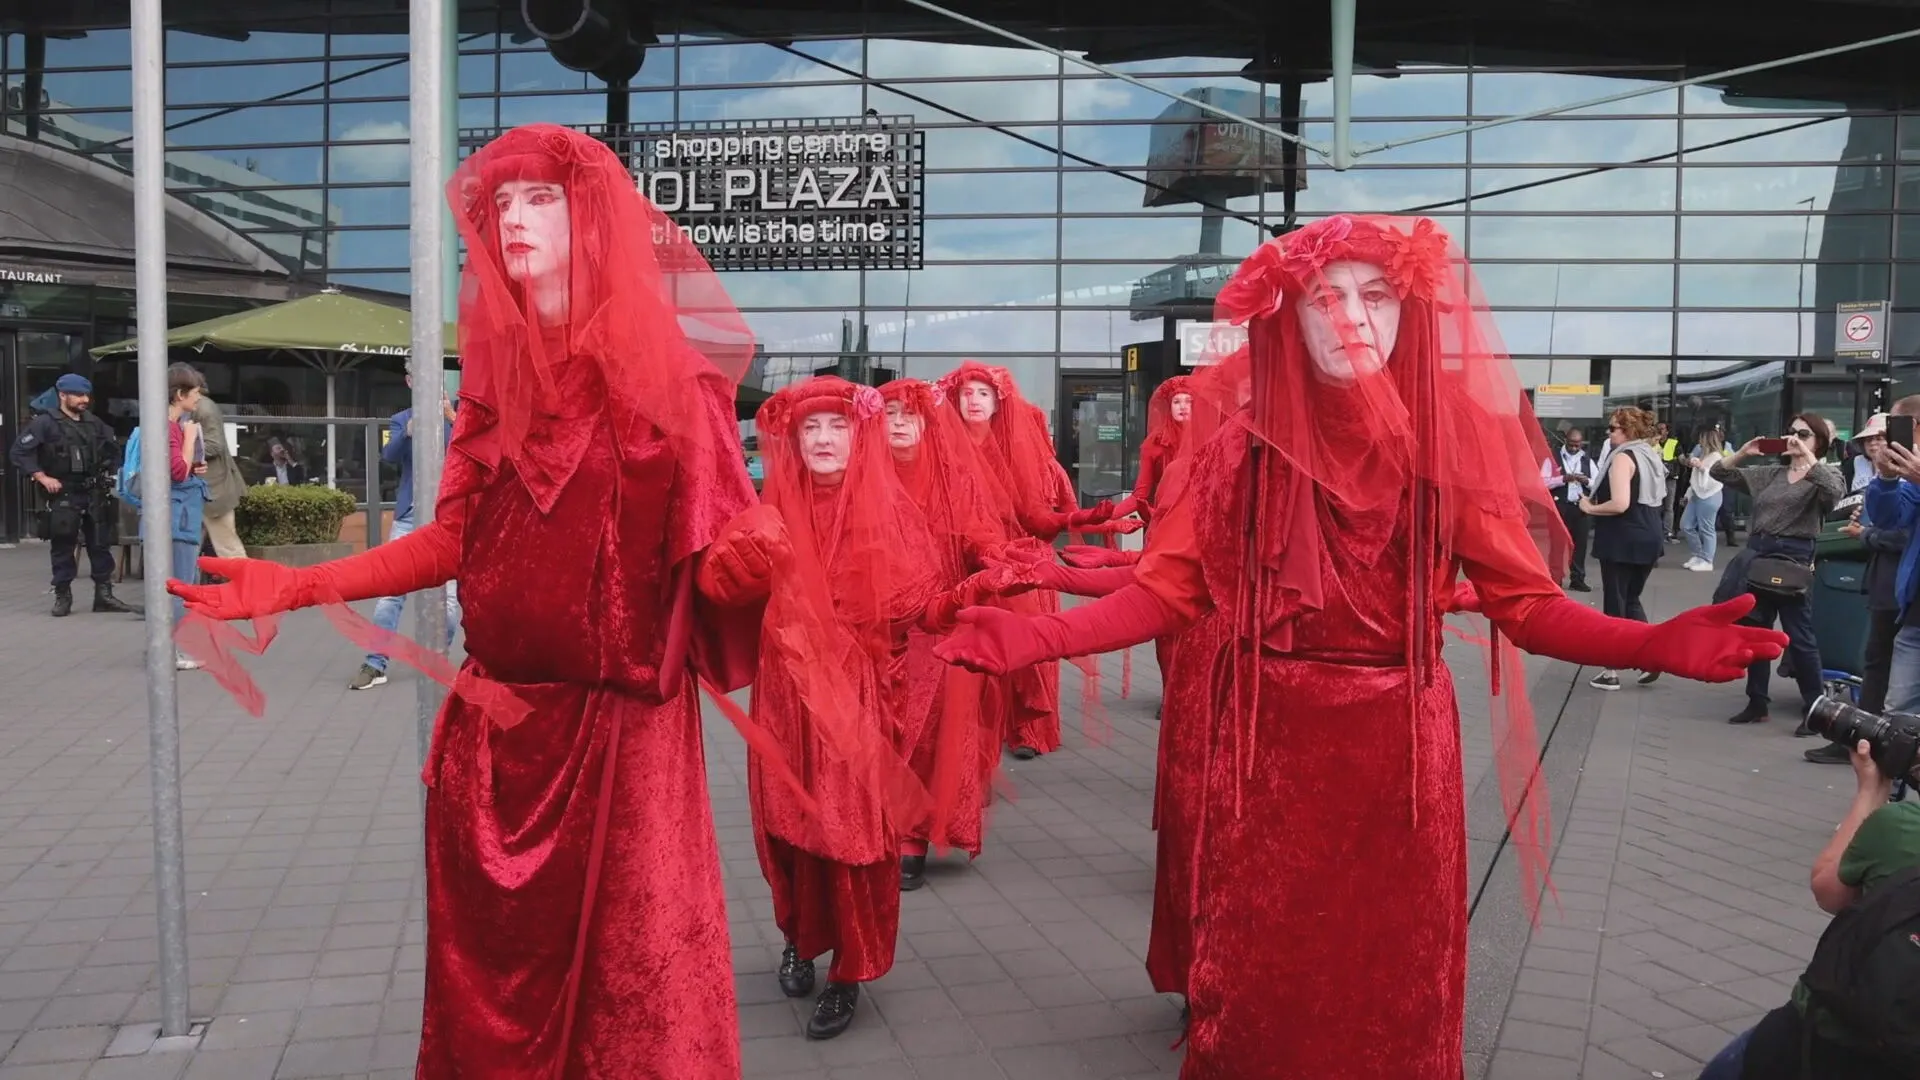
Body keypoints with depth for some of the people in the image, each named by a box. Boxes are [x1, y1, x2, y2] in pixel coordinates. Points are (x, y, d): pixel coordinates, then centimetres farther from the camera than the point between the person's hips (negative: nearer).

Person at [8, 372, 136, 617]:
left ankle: (104, 594, 12)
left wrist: (107, 471, 12)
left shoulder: (94, 423, 9)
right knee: (63, 547, 2)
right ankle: (62, 596, 10)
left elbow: (113, 449, 23)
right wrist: (43, 478, -13)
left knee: (100, 544, 6)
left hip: (95, 494, 5)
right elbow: (19, 452, -10)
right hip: (63, 496, -5)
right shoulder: (45, 422, -7)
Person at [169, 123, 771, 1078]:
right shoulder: (496, 372, 9)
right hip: (492, 724, 5)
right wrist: (297, 586, 4)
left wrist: (745, 559, -32)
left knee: (630, 981, 3)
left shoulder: (668, 376, -6)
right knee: (489, 977, 16)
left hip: (623, 728, -4)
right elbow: (452, 542, 10)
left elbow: (714, 561, -9)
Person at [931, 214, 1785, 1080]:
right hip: (1269, 746, 0)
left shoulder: (1450, 441, -2)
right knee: (1260, 977, 13)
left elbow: (1524, 601, -6)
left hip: (1399, 749, 0)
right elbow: (1167, 590, -6)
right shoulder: (1244, 447, -2)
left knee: (1393, 977, 14)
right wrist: (1034, 637, -20)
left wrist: (1655, 646, -23)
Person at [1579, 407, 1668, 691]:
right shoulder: (1651, 456, 12)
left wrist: (1589, 508, -10)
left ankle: (1611, 672, 7)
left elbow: (1620, 504, -26)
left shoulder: (1622, 457, -15)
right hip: (1649, 538, 8)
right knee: (1631, 601, 20)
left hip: (1622, 541, -8)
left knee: (1614, 604, 1)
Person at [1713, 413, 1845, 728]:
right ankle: (1757, 703, 21)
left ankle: (1814, 709, 6)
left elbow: (1834, 490, -24)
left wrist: (1807, 456, -19)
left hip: (1792, 559, -6)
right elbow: (1720, 472, 17)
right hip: (1756, 555, 6)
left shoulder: (1825, 476, 1)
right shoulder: (1771, 473, 14)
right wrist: (1744, 452, 2)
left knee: (1799, 638, -3)